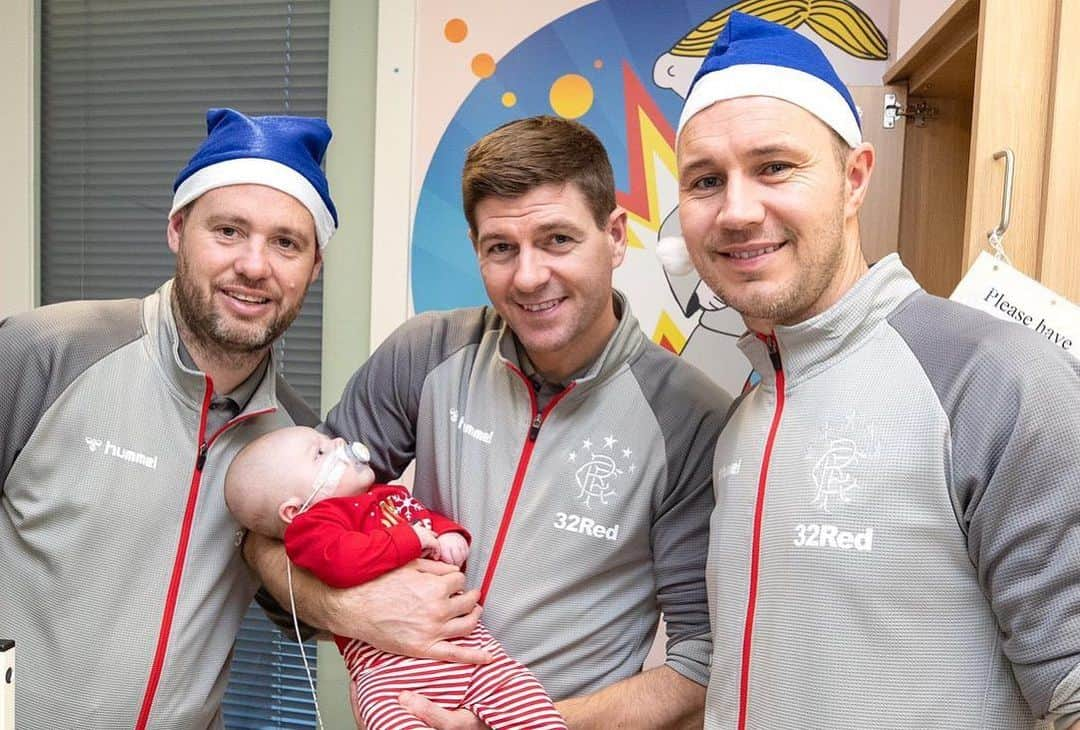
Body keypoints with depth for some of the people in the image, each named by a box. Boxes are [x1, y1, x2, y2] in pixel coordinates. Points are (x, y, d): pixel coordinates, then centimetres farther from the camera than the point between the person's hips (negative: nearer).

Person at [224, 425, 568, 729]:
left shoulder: (390, 496, 25)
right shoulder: (309, 524, -1)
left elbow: (432, 519, 37)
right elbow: (341, 561, -21)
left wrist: (451, 536, 11)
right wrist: (411, 538, -10)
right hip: (389, 663, -7)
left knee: (520, 691, -7)